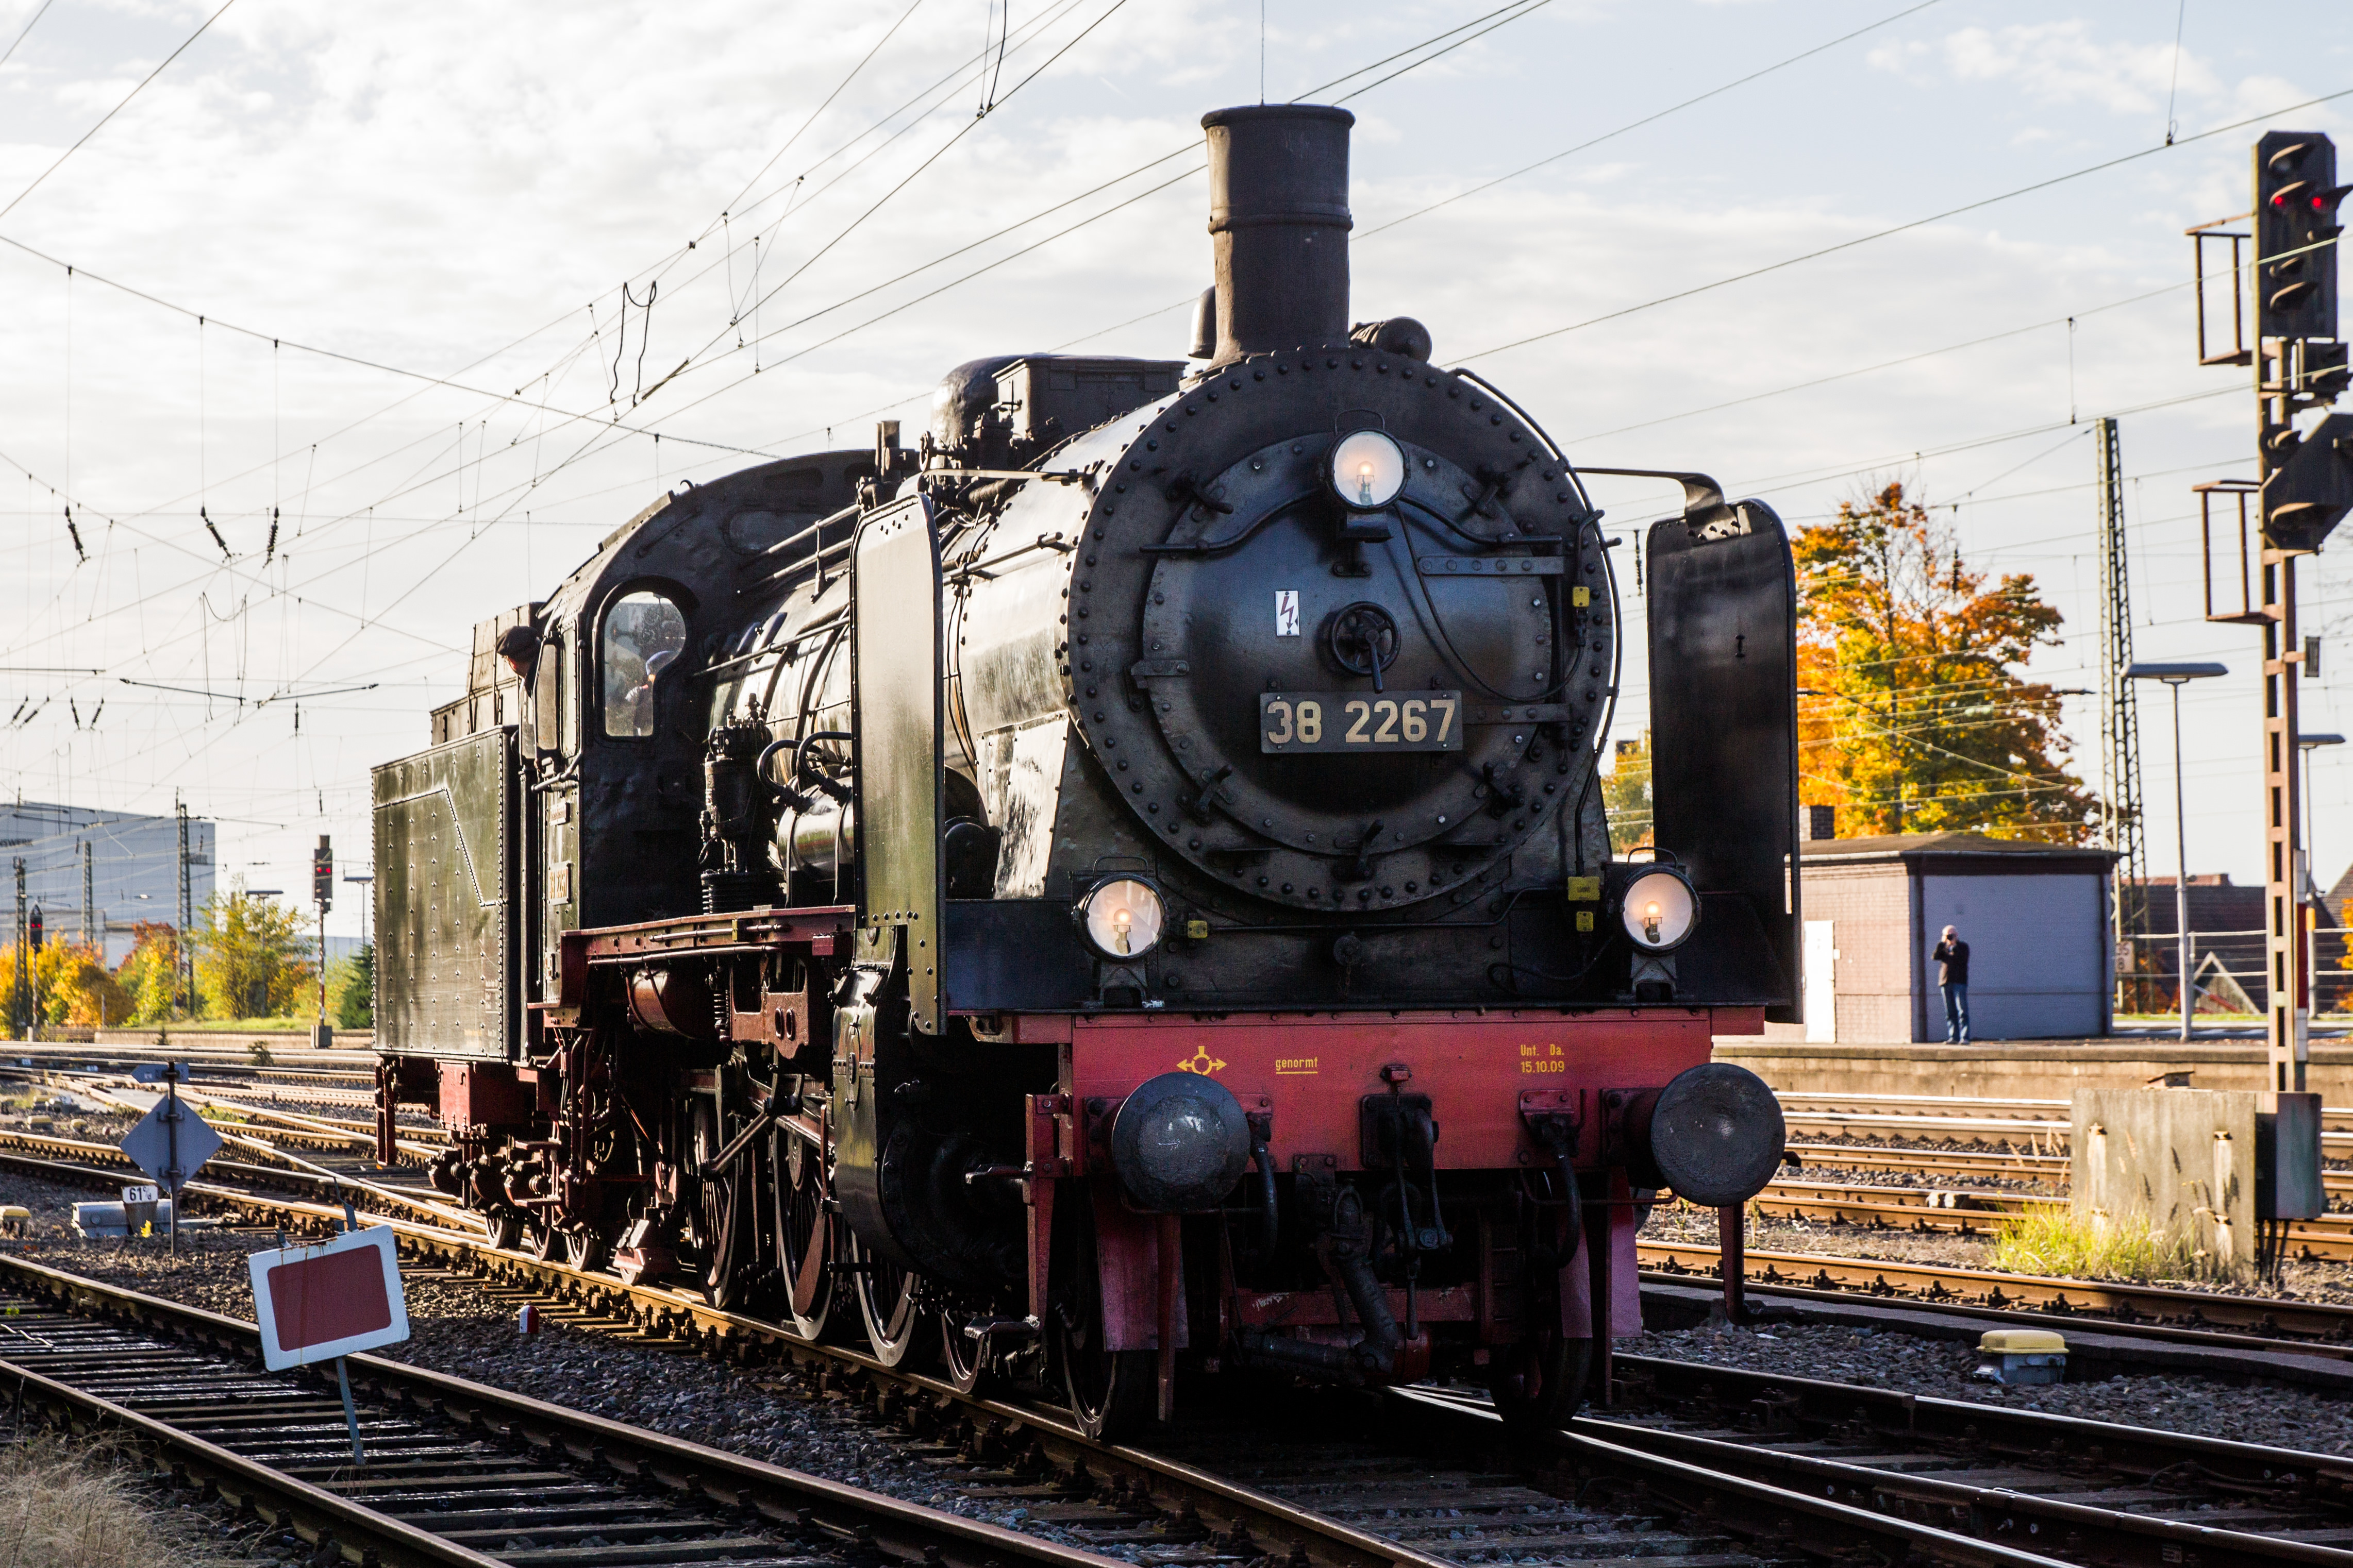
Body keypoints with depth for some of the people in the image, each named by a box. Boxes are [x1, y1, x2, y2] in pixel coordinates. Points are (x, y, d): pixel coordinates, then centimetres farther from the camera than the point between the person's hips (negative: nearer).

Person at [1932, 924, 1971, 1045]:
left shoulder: (1963, 947, 5)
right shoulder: (1943, 948, 17)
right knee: (1950, 1013, 4)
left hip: (1959, 982, -5)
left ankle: (1965, 1038, -11)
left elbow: (1962, 960, -11)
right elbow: (1935, 957, 0)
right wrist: (1942, 943, -8)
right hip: (1946, 982, 5)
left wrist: (1954, 946, -11)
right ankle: (1953, 1038, 6)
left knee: (1962, 1011, -9)